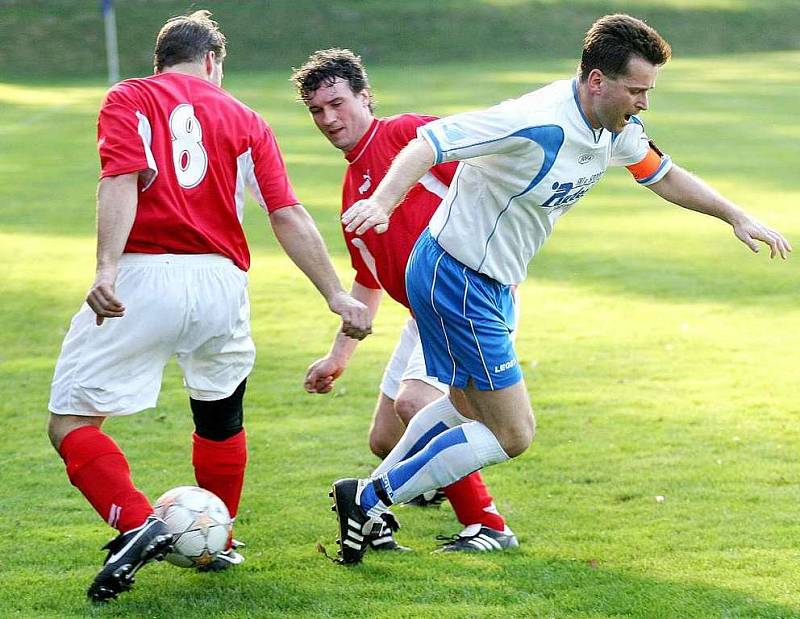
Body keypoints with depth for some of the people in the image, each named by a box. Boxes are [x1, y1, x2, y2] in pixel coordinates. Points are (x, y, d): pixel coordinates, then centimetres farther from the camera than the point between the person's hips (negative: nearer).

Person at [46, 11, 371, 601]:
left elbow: (121, 181, -11)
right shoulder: (243, 119, 16)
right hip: (222, 282, 4)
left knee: (71, 424, 2)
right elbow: (290, 216, 7)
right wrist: (337, 295, 9)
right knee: (222, 417, 28)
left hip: (143, 276, -4)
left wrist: (106, 269, -21)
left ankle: (137, 525, -19)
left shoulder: (127, 99, 8)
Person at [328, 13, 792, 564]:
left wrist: (736, 215, 17)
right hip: (457, 281, -10)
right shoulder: (537, 124, -30)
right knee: (513, 434, -6)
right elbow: (428, 145, -33)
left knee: (470, 407, 27)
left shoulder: (618, 128, -1)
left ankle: (372, 497, 39)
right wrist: (382, 201, -50)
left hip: (493, 285, 10)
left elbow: (663, 175, 20)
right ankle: (369, 499, 3)